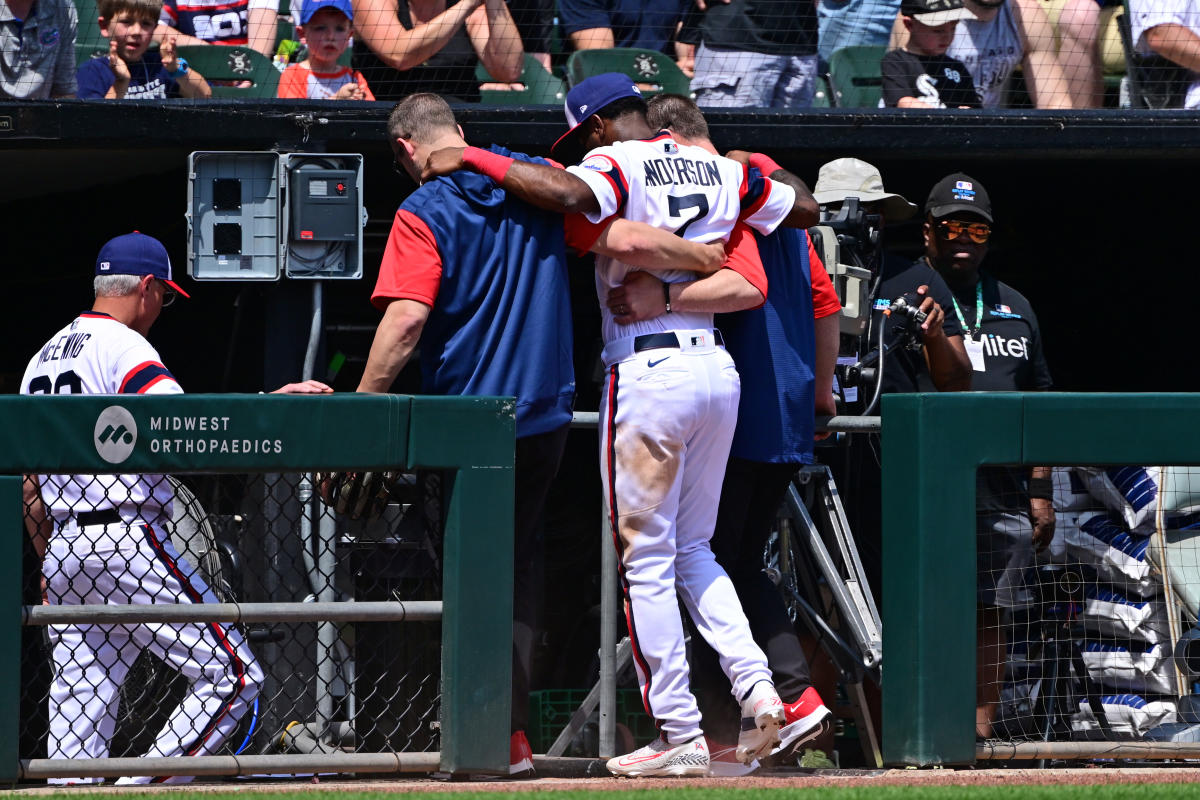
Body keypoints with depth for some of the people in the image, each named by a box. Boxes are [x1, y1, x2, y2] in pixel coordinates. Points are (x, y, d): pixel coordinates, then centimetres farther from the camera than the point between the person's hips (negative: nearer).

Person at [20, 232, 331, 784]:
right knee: (231, 674, -5)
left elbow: (28, 484, 21)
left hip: (63, 548, 9)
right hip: (128, 543, -9)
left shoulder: (42, 359, 19)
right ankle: (147, 787, -14)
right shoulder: (125, 347, -7)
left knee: (79, 699, 8)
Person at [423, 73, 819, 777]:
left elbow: (570, 194, -28)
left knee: (647, 560, 0)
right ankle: (758, 691, 1)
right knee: (693, 551, 19)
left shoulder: (617, 163, -6)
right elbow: (807, 208, 23)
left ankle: (681, 737, -1)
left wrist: (476, 159, -19)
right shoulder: (720, 170, 14)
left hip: (648, 370, -7)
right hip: (718, 368, 7)